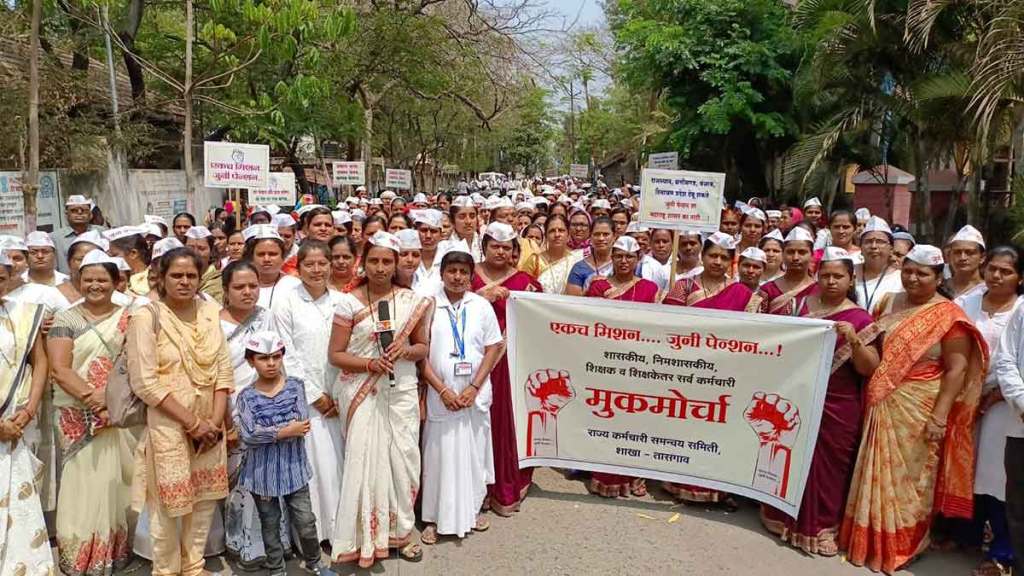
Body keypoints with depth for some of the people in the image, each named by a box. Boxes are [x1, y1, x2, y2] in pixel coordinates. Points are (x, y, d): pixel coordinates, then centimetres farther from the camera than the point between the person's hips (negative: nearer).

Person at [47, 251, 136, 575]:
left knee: (115, 482, 7)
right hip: (78, 417, -2)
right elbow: (59, 369, -9)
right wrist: (92, 396, -21)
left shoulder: (128, 318, 6)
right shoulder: (65, 320, 1)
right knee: (83, 482, 1)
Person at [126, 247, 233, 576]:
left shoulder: (210, 311, 4)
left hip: (210, 425, 4)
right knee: (169, 503, 4)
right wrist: (192, 422, -15)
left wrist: (215, 420, -8)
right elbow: (145, 382, -14)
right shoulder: (146, 317, -10)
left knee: (205, 500, 12)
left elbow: (223, 370, 4)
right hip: (167, 426, -4)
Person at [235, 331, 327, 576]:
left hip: (293, 467, 0)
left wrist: (266, 431, -18)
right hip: (263, 471, 0)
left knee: (306, 521, 7)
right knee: (270, 524, 15)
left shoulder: (295, 386, -4)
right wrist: (285, 431, -21)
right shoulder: (247, 396, -7)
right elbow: (247, 436, -19)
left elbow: (302, 424, -15)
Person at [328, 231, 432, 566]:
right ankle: (366, 536, 12)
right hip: (361, 392, -2)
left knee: (403, 458, 3)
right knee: (365, 459, -2)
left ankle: (400, 530, 22)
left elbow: (423, 347, 10)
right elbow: (335, 354, -3)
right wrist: (370, 363, -17)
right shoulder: (349, 303, -3)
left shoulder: (412, 301, 3)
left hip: (401, 390, 2)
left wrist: (404, 350, -11)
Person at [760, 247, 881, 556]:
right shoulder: (804, 305, 5)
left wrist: (854, 341, -26)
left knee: (826, 465, 6)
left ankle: (820, 525, 21)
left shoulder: (860, 319, -5)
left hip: (836, 406, -3)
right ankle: (789, 516, 29)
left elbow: (869, 368, -10)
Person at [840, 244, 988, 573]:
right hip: (882, 404, 5)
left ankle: (901, 546, 25)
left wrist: (940, 415, -18)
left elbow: (957, 368, -13)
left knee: (908, 476, 7)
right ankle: (871, 540, 29)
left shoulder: (948, 315, -9)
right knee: (878, 473, 14)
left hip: (919, 409, -5)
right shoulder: (889, 303, 8)